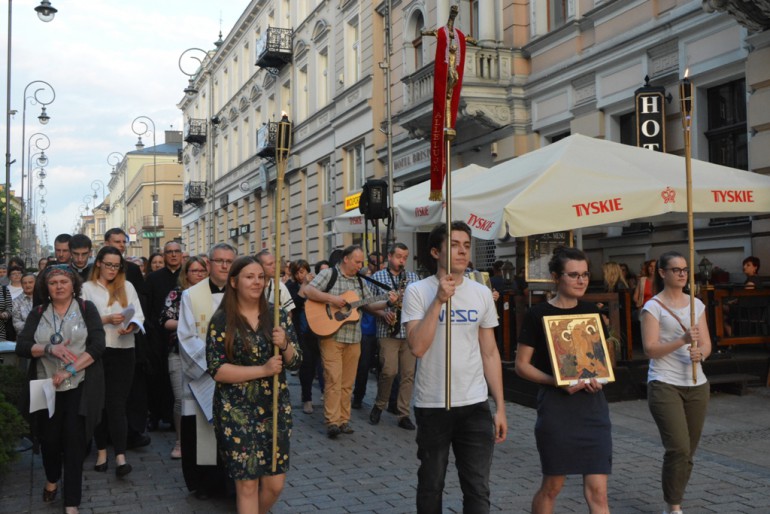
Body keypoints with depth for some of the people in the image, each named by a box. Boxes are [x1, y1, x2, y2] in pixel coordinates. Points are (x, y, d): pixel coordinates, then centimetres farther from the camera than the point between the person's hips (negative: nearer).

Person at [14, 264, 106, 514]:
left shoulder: (87, 309, -1)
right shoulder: (37, 313, 7)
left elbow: (97, 345, -10)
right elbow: (21, 347, -2)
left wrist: (69, 371, -17)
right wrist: (49, 348, -20)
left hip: (79, 388, -3)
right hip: (47, 388, 3)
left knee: (74, 441, -2)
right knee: (49, 438, 10)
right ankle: (52, 479, 41)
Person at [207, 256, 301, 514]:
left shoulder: (278, 314, 2)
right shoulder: (221, 321, -7)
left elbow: (295, 362, 3)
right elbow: (216, 370, -13)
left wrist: (284, 345, -18)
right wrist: (263, 369, -19)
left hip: (275, 408, 3)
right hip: (237, 412, -3)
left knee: (275, 483, 8)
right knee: (247, 483, 2)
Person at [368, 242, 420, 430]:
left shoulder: (413, 277, 12)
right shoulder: (377, 277, 6)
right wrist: (383, 313, -11)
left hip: (410, 331, 3)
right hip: (388, 331, -3)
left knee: (408, 373, 2)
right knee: (389, 371, -13)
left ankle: (403, 414, 11)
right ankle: (379, 405, 11)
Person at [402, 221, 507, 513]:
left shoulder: (482, 293, 5)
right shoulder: (418, 292, -7)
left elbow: (490, 353, 9)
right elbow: (417, 347, -19)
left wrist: (500, 407, 7)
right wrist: (439, 300, -22)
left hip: (475, 405, 3)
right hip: (432, 406, -2)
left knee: (478, 490, 4)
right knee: (431, 486, 13)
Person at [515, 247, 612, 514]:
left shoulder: (592, 311, 6)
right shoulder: (538, 315, -6)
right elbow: (521, 365, -5)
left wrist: (598, 378, -4)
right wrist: (557, 382, -19)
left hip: (593, 404, 3)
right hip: (556, 405, -3)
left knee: (597, 491, 0)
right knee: (552, 486, 10)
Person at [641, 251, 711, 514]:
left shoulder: (697, 304, 11)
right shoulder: (653, 307, -5)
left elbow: (706, 344, 9)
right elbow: (650, 349, -12)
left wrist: (700, 353, -14)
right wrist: (683, 340, -25)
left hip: (696, 385, 5)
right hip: (665, 384, -5)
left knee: (688, 451, 11)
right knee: (678, 448, -14)